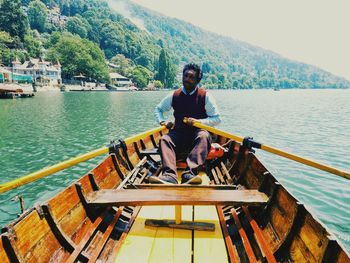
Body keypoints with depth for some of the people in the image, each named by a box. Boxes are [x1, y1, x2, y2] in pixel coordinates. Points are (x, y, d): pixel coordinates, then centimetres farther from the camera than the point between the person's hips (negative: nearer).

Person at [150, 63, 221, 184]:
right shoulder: (174, 95, 8)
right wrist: (162, 121, 2)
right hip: (179, 133, 3)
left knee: (204, 136, -35)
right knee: (164, 139, -27)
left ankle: (190, 173, -50)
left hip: (198, 132, -2)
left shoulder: (205, 96, 0)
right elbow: (158, 109, 22)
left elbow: (217, 119, -1)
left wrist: (198, 121, -15)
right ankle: (169, 175, -46)